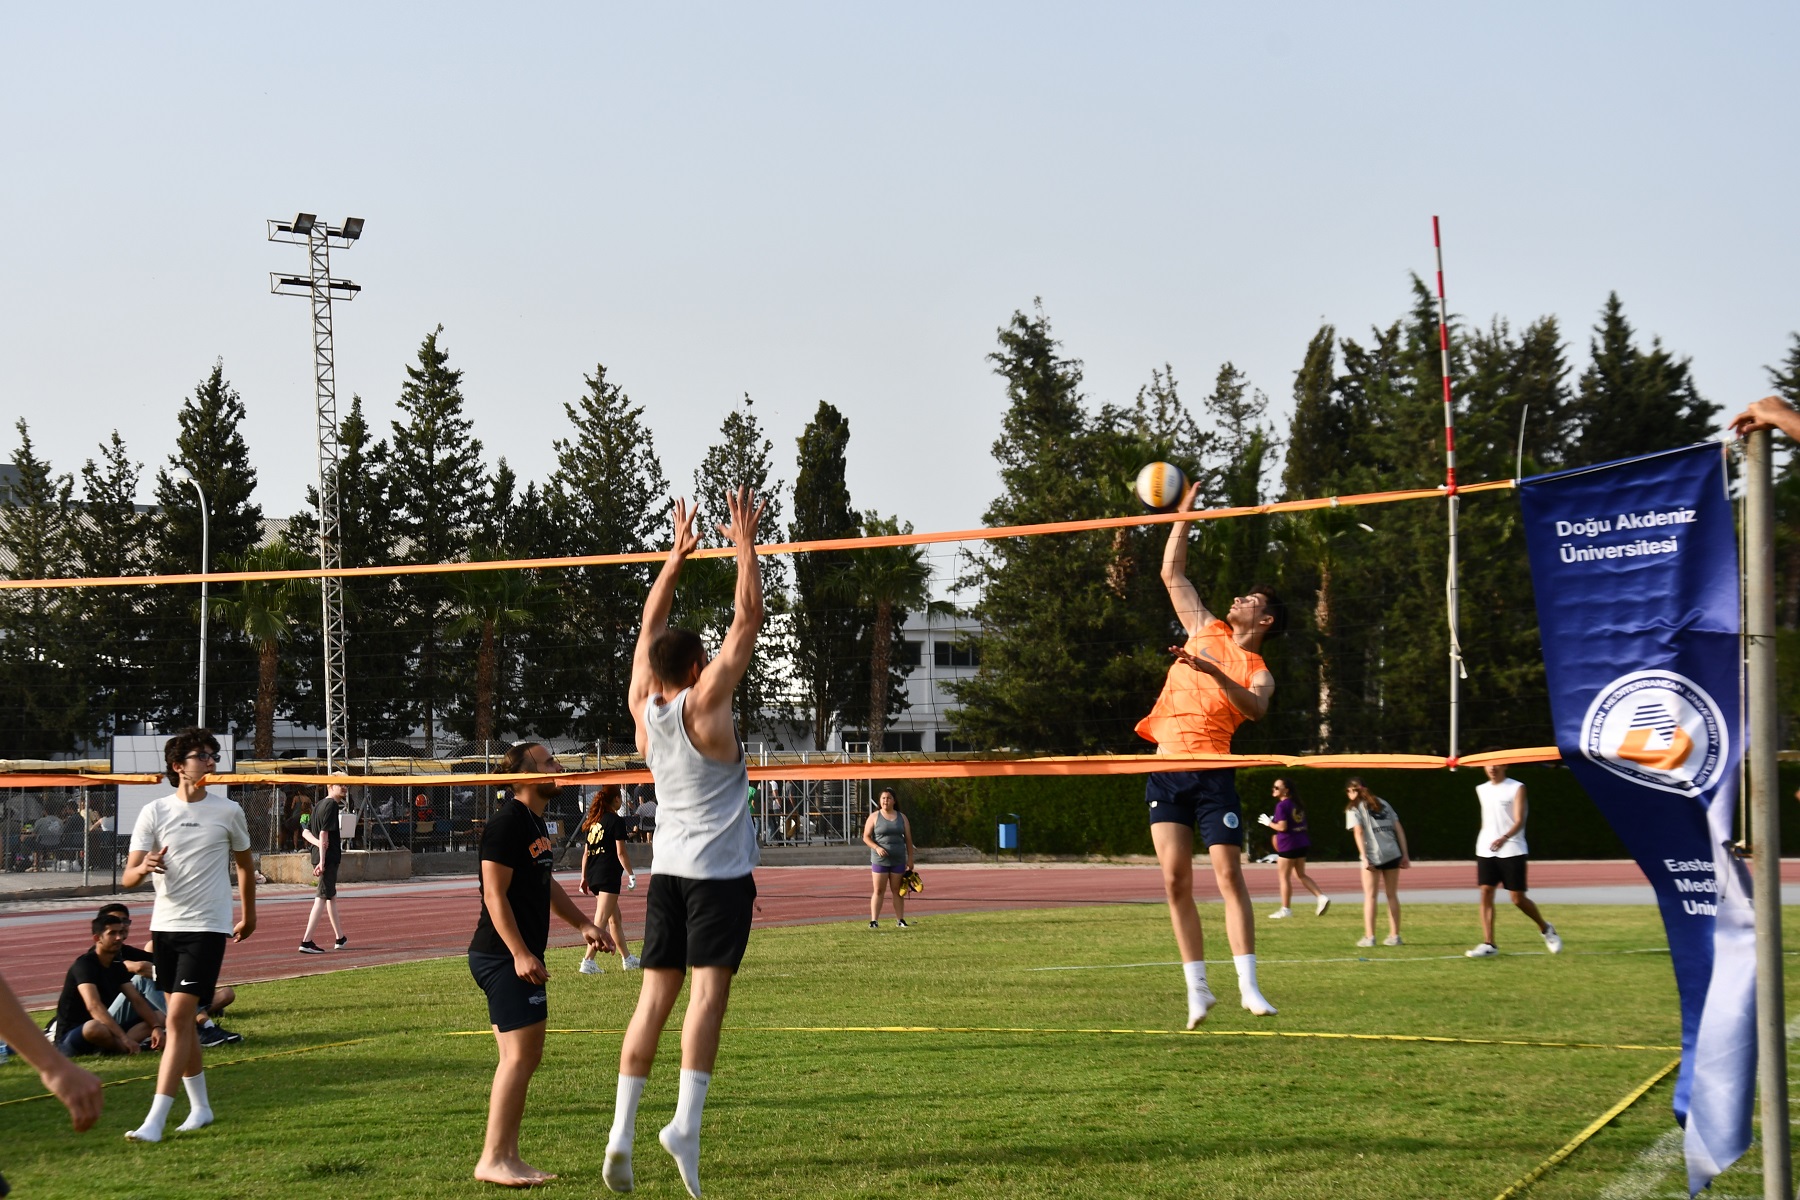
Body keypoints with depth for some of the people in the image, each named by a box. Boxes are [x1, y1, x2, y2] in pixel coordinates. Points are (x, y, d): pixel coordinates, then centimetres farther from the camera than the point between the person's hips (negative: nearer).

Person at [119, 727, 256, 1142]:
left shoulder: (228, 812, 0)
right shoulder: (154, 812, 1)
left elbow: (245, 864, 17)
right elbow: (127, 877, -2)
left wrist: (249, 916, 23)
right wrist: (144, 867, -25)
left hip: (207, 927, -3)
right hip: (165, 925, 3)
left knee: (179, 1016, -13)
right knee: (182, 1019, 11)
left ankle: (155, 1120, -16)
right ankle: (200, 1107, 26)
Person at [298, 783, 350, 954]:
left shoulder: (320, 804, 16)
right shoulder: (331, 805, -12)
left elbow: (306, 832, 14)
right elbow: (324, 833, -20)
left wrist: (318, 843, -6)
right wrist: (322, 861, -23)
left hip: (321, 857, 10)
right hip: (329, 858, -10)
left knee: (331, 896, 20)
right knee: (322, 898, -10)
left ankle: (340, 938, 32)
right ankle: (306, 941, -16)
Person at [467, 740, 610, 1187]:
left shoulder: (536, 823, 16)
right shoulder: (508, 823, -15)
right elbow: (494, 894, -20)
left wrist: (582, 924, 21)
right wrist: (520, 953, -24)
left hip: (522, 955, 11)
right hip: (503, 956, -10)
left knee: (526, 1056, 12)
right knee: (519, 1055, -12)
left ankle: (508, 1156, 17)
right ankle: (492, 1159, -9)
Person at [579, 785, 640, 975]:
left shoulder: (591, 821, 13)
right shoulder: (616, 820, -7)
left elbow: (586, 852, 15)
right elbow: (621, 852, -11)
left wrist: (584, 877, 19)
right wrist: (631, 874, -5)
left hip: (593, 875, 8)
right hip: (609, 875, -8)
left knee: (615, 918, 18)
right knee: (601, 920, -9)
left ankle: (627, 959, 27)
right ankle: (588, 961, -17)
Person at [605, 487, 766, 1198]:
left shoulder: (643, 706, 3)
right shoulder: (704, 704, -12)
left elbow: (651, 625, 16)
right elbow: (748, 620, -9)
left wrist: (679, 554, 20)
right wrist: (745, 546, -3)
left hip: (668, 868, 6)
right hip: (720, 871, -6)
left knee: (655, 997, 5)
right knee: (708, 990, -11)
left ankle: (622, 1129, -1)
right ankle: (686, 1123, -23)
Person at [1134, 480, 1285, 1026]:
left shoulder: (1258, 671, 4)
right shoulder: (1205, 630, 17)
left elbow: (1255, 707, -19)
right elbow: (1172, 574, 23)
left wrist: (1214, 672, -32)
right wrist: (1183, 516, 20)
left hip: (1212, 770, -4)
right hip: (1166, 769, 4)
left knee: (1229, 874, -11)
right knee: (1175, 880, -2)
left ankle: (1248, 986, -11)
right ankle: (1197, 988, 3)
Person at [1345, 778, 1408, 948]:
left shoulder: (1354, 808, 4)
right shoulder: (1382, 803, 19)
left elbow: (1359, 832, -9)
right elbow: (1398, 829, 14)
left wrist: (1364, 857, -13)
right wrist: (1405, 854, 14)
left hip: (1373, 856, -4)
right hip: (1393, 853, 4)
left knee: (1370, 896, 2)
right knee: (1392, 895, 12)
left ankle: (1369, 937, -4)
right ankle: (1394, 936, 12)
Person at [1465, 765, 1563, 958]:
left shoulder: (1516, 788, -4)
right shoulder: (1481, 790, 13)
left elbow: (1519, 820, -15)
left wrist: (1504, 838, -31)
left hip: (1512, 850, -5)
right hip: (1486, 851, 5)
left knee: (1518, 898, -2)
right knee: (1485, 894, -7)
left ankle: (1546, 929, 24)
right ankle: (1488, 944, -6)